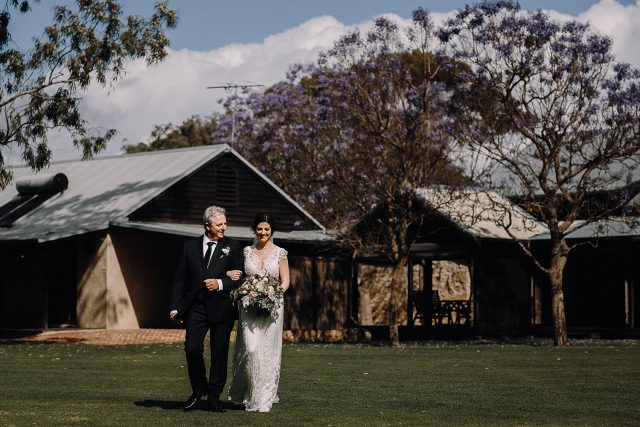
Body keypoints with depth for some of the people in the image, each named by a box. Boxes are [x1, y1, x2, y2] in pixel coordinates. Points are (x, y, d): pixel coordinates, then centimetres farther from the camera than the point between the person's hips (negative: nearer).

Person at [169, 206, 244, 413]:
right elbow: (180, 279, 9)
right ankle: (198, 389, 12)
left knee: (219, 353, 3)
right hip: (196, 306, 1)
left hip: (221, 307, -1)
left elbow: (241, 278, 2)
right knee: (192, 348, -11)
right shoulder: (190, 246, 8)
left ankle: (213, 398, 12)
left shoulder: (232, 247, 4)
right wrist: (175, 306, 3)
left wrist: (221, 284, -13)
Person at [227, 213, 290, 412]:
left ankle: (264, 398, 8)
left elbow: (285, 282, 4)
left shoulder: (280, 253, 4)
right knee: (250, 349, -10)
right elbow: (240, 277, 15)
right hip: (249, 306, 1)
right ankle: (246, 393, 5)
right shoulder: (247, 252, 8)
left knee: (268, 351, 0)